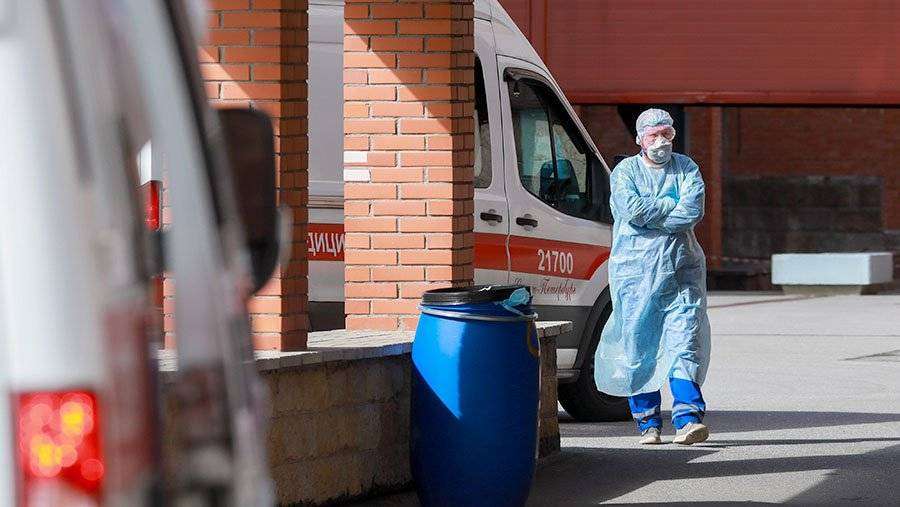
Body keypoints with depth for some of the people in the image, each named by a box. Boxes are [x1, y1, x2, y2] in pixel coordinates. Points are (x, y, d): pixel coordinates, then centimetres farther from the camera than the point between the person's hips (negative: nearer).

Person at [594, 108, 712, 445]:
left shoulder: (686, 169, 9)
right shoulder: (625, 171, 6)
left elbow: (694, 212, -8)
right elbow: (634, 209, -12)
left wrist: (651, 214, -10)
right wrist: (674, 205, -6)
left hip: (681, 270, 1)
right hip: (635, 269, 0)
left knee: (684, 341, -10)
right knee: (638, 344, 1)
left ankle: (688, 418, -16)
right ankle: (648, 423, 10)